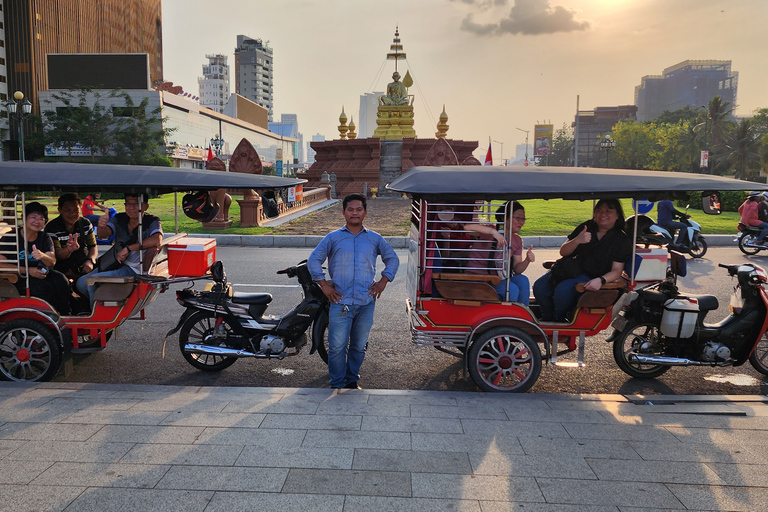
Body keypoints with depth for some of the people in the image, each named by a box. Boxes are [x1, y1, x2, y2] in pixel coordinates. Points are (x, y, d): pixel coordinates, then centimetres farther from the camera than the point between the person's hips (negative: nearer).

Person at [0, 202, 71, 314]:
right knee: (45, 287, -30)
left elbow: (52, 262, -6)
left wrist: (42, 256, -31)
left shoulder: (45, 238, 8)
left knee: (60, 279, -26)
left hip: (40, 273, 4)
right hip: (19, 278, -4)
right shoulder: (10, 237, -3)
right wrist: (27, 270, -20)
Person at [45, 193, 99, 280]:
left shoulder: (86, 223, 7)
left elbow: (93, 247, 10)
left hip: (83, 266, 5)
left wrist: (90, 261, -14)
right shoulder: (51, 228, -7)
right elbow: (58, 255, -15)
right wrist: (69, 250, -41)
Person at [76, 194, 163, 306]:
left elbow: (157, 240, -30)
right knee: (81, 283, -1)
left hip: (133, 270, -7)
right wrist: (101, 226, -34)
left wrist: (128, 248, -25)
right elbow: (103, 234, -9)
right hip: (115, 264, 7)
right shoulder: (119, 219, 6)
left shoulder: (152, 222, -10)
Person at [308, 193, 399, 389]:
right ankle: (337, 385, 13)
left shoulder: (375, 239, 11)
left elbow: (392, 258, 21)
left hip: (366, 302, 2)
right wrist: (324, 285, 1)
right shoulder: (333, 238, 7)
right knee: (337, 347, -2)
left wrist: (383, 281, 8)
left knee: (359, 346, 10)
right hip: (340, 302, -1)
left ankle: (352, 381, 27)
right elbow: (313, 260, 9)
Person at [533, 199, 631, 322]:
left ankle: (559, 320, -7)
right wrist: (577, 240, -16)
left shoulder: (622, 240, 1)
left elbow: (616, 270, -5)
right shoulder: (586, 227, 10)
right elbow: (563, 252, 5)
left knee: (563, 289, -33)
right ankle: (548, 319, 2)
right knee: (539, 287, -19)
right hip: (570, 269, 4)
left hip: (590, 277, -4)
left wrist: (601, 280, -26)